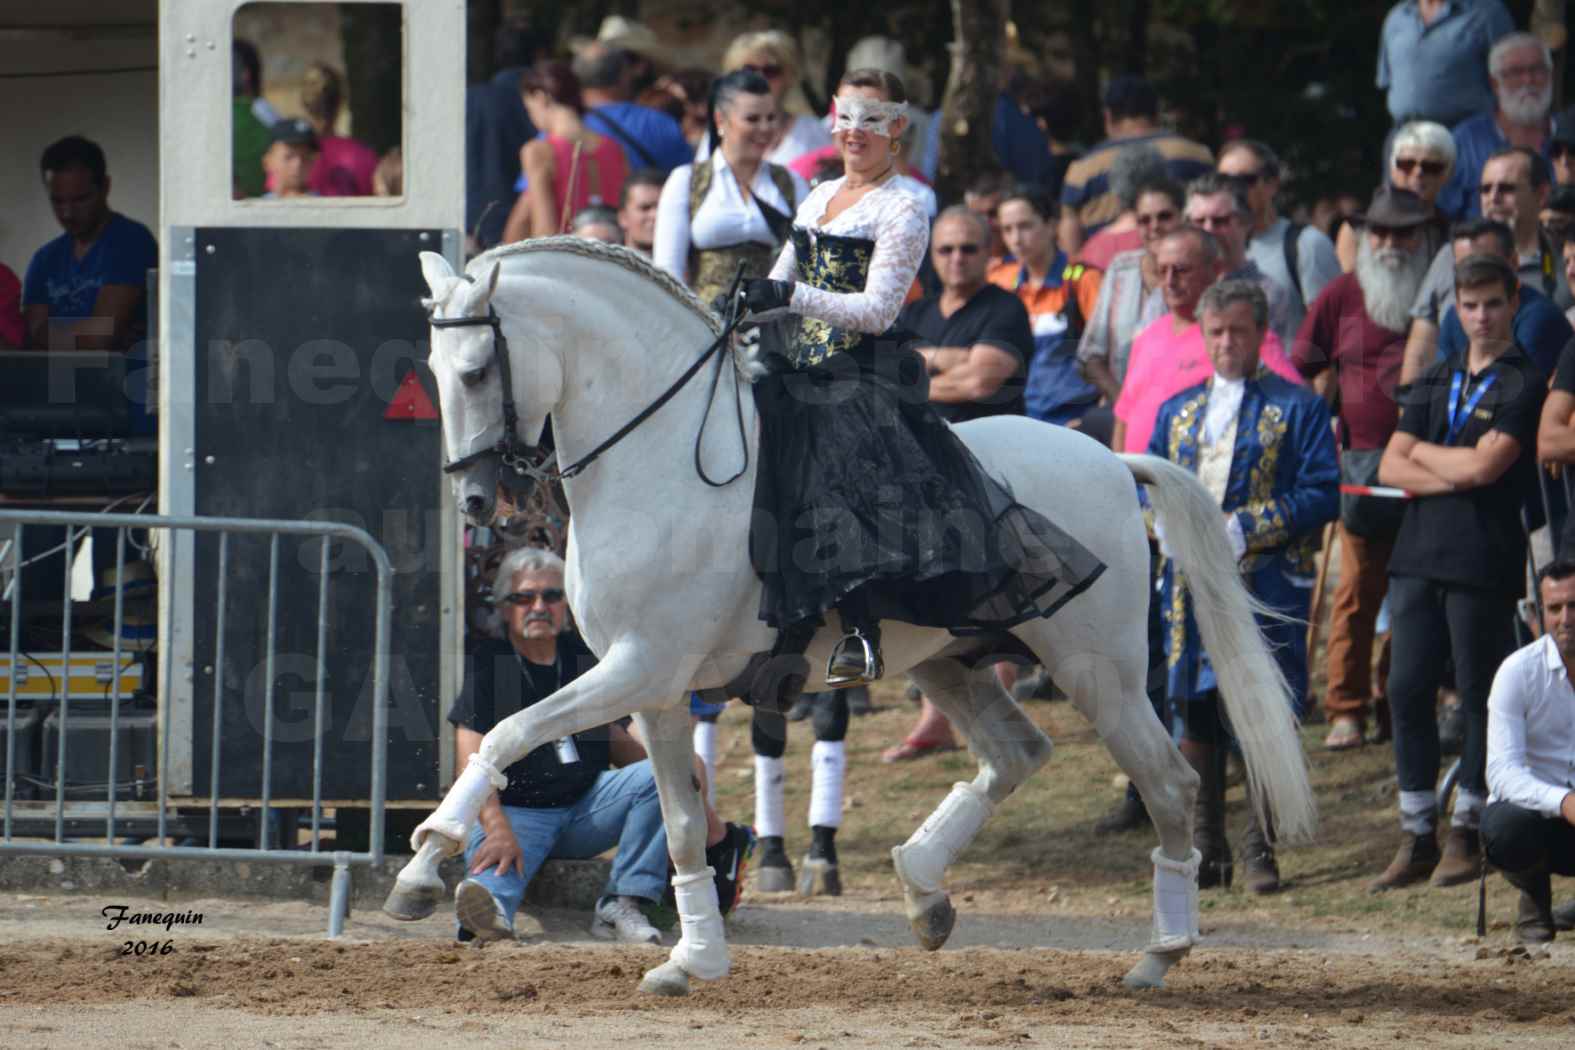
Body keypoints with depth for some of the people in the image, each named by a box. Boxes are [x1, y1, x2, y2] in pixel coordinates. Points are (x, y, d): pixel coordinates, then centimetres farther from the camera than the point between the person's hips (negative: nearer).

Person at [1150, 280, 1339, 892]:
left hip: (1267, 583, -4)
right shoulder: (1177, 412, 17)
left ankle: (1261, 849, -1)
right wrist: (1167, 524, -3)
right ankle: (1205, 849, 13)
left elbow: (1321, 495, -7)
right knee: (1195, 713, 5)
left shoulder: (1297, 409, 1)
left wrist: (1244, 528, -15)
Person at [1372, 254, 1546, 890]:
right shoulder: (1435, 383, 17)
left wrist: (1423, 452, 3)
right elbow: (1391, 468, 9)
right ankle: (1415, 838, 7)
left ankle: (1466, 833, 7)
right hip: (1419, 554, 5)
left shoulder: (1524, 385, -2)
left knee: (1480, 696, 0)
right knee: (1407, 690, 1)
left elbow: (1485, 466, -13)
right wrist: (1455, 474, -8)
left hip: (1485, 561, -5)